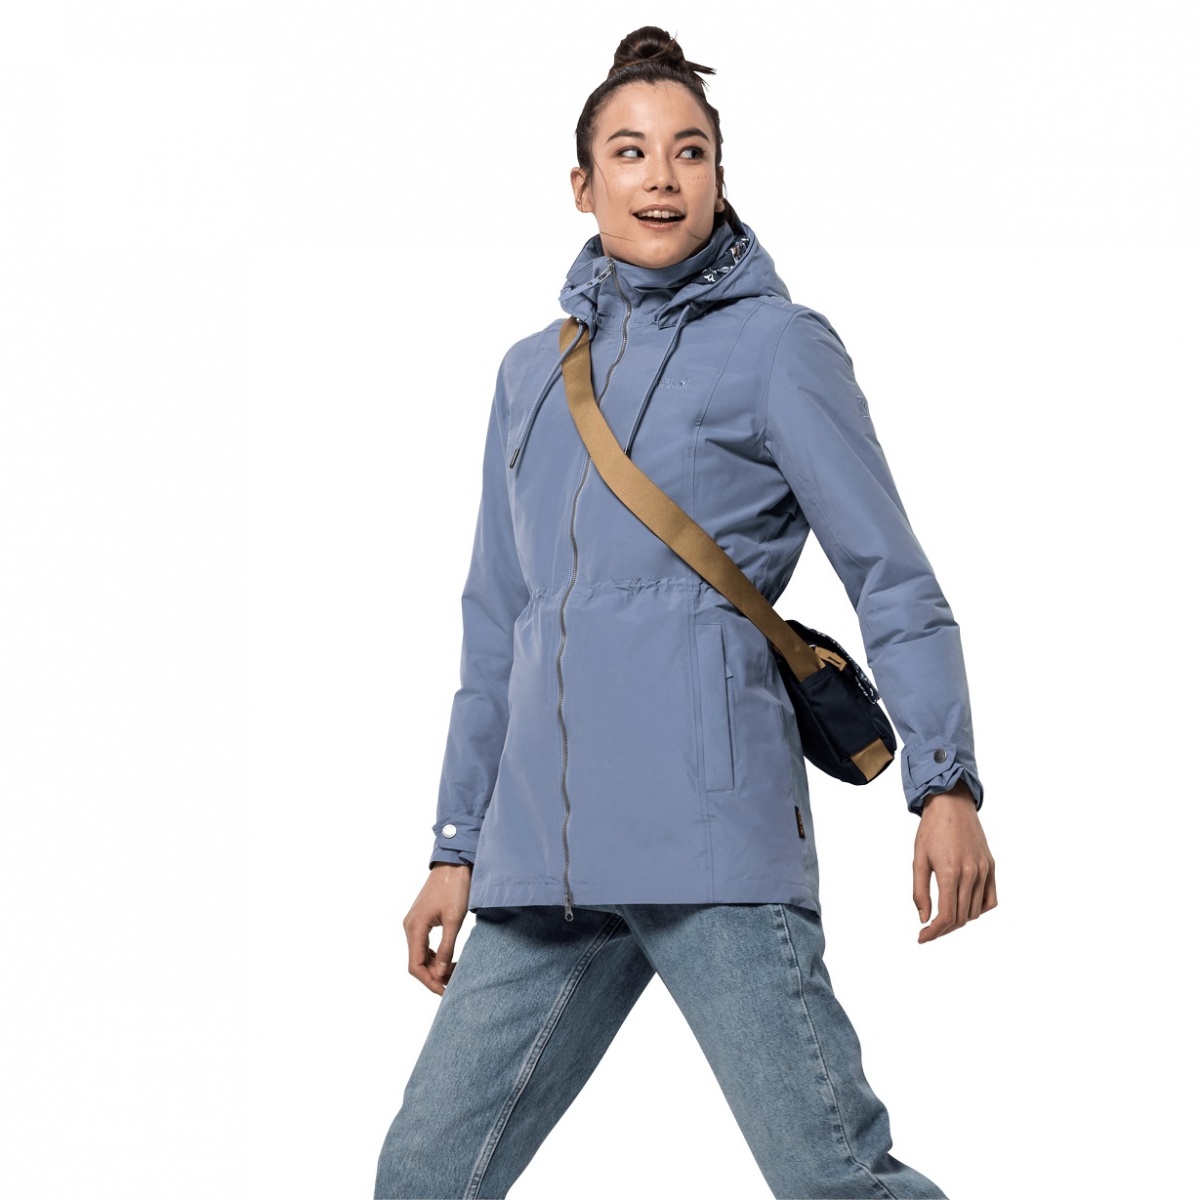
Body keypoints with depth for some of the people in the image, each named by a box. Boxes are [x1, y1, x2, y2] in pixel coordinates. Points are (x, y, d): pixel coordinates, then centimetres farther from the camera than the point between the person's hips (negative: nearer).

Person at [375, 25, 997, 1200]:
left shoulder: (776, 344, 5)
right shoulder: (532, 372, 21)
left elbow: (893, 579, -1)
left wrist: (945, 783, -14)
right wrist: (458, 845, 20)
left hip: (710, 839, -5)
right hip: (546, 858, 5)